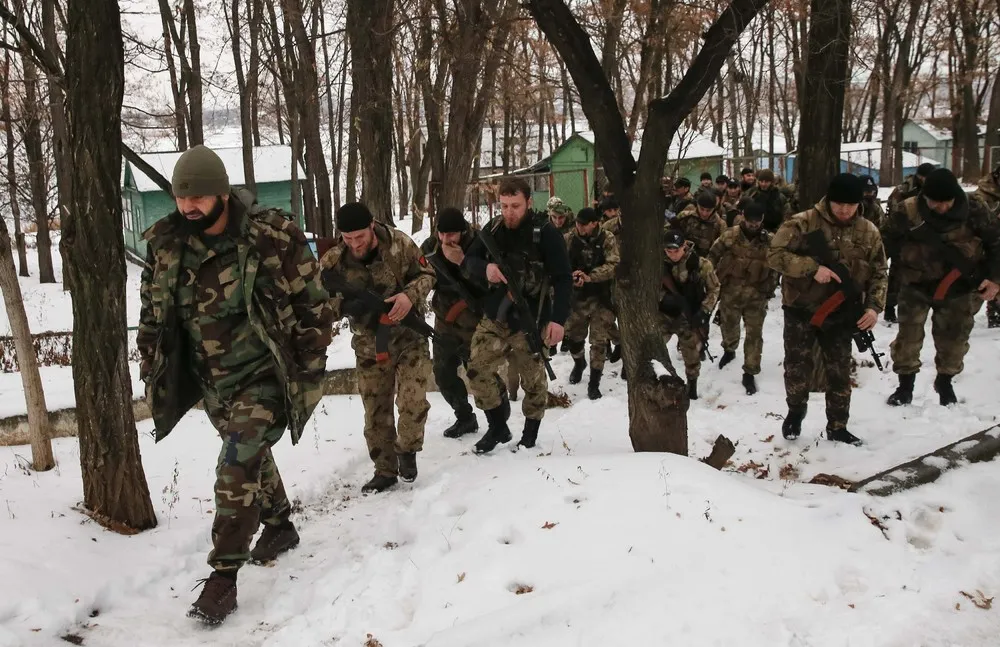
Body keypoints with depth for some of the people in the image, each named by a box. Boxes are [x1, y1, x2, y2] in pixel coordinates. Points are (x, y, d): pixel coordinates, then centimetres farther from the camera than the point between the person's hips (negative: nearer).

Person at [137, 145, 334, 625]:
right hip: (212, 382, 5)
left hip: (265, 374, -5)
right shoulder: (165, 244, -7)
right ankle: (279, 526, 46)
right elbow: (152, 315, 7)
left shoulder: (273, 237, -19)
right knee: (252, 457, 22)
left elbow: (314, 304, -11)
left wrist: (310, 371, -11)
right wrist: (152, 373, 7)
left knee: (237, 467, -15)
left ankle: (223, 576, -4)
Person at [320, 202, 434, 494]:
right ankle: (385, 470, 26)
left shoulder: (400, 244, -17)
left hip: (409, 337, -2)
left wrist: (410, 295, -26)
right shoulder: (332, 262, -15)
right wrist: (340, 304, -29)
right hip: (369, 346, 2)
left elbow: (426, 274, -5)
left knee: (413, 401, -12)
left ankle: (406, 451, 16)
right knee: (376, 411, 9)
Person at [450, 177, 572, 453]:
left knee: (533, 381, 5)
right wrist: (484, 268, -21)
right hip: (494, 317, 4)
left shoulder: (546, 234, -11)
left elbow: (563, 280, -11)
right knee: (477, 372, 0)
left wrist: (558, 319, -20)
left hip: (530, 322, -4)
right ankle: (498, 427, 19)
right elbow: (468, 262, 2)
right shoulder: (493, 229, 2)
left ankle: (530, 436, 24)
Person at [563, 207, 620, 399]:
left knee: (599, 341, -1)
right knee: (572, 335, 15)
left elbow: (614, 265, -17)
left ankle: (594, 382, 10)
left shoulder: (607, 239, -9)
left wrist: (590, 277, -28)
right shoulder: (569, 239, -1)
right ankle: (579, 363, 47)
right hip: (577, 296, 3)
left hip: (601, 298, -3)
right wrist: (571, 277, -25)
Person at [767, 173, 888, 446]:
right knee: (797, 367, 6)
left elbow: (879, 274, 5)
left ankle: (837, 427, 24)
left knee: (840, 373, 10)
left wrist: (874, 306, -10)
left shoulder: (869, 233, -1)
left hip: (841, 315, 3)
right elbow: (775, 255, -18)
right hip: (801, 310, -3)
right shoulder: (801, 223, -13)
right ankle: (795, 412, 32)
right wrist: (812, 268, -27)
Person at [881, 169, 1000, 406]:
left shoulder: (973, 211, -16)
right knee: (908, 335, 0)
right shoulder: (906, 212, -18)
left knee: (953, 338, 11)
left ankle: (945, 382, 33)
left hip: (958, 288, 1)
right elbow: (889, 244, -5)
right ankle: (905, 384, 18)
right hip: (916, 285, -1)